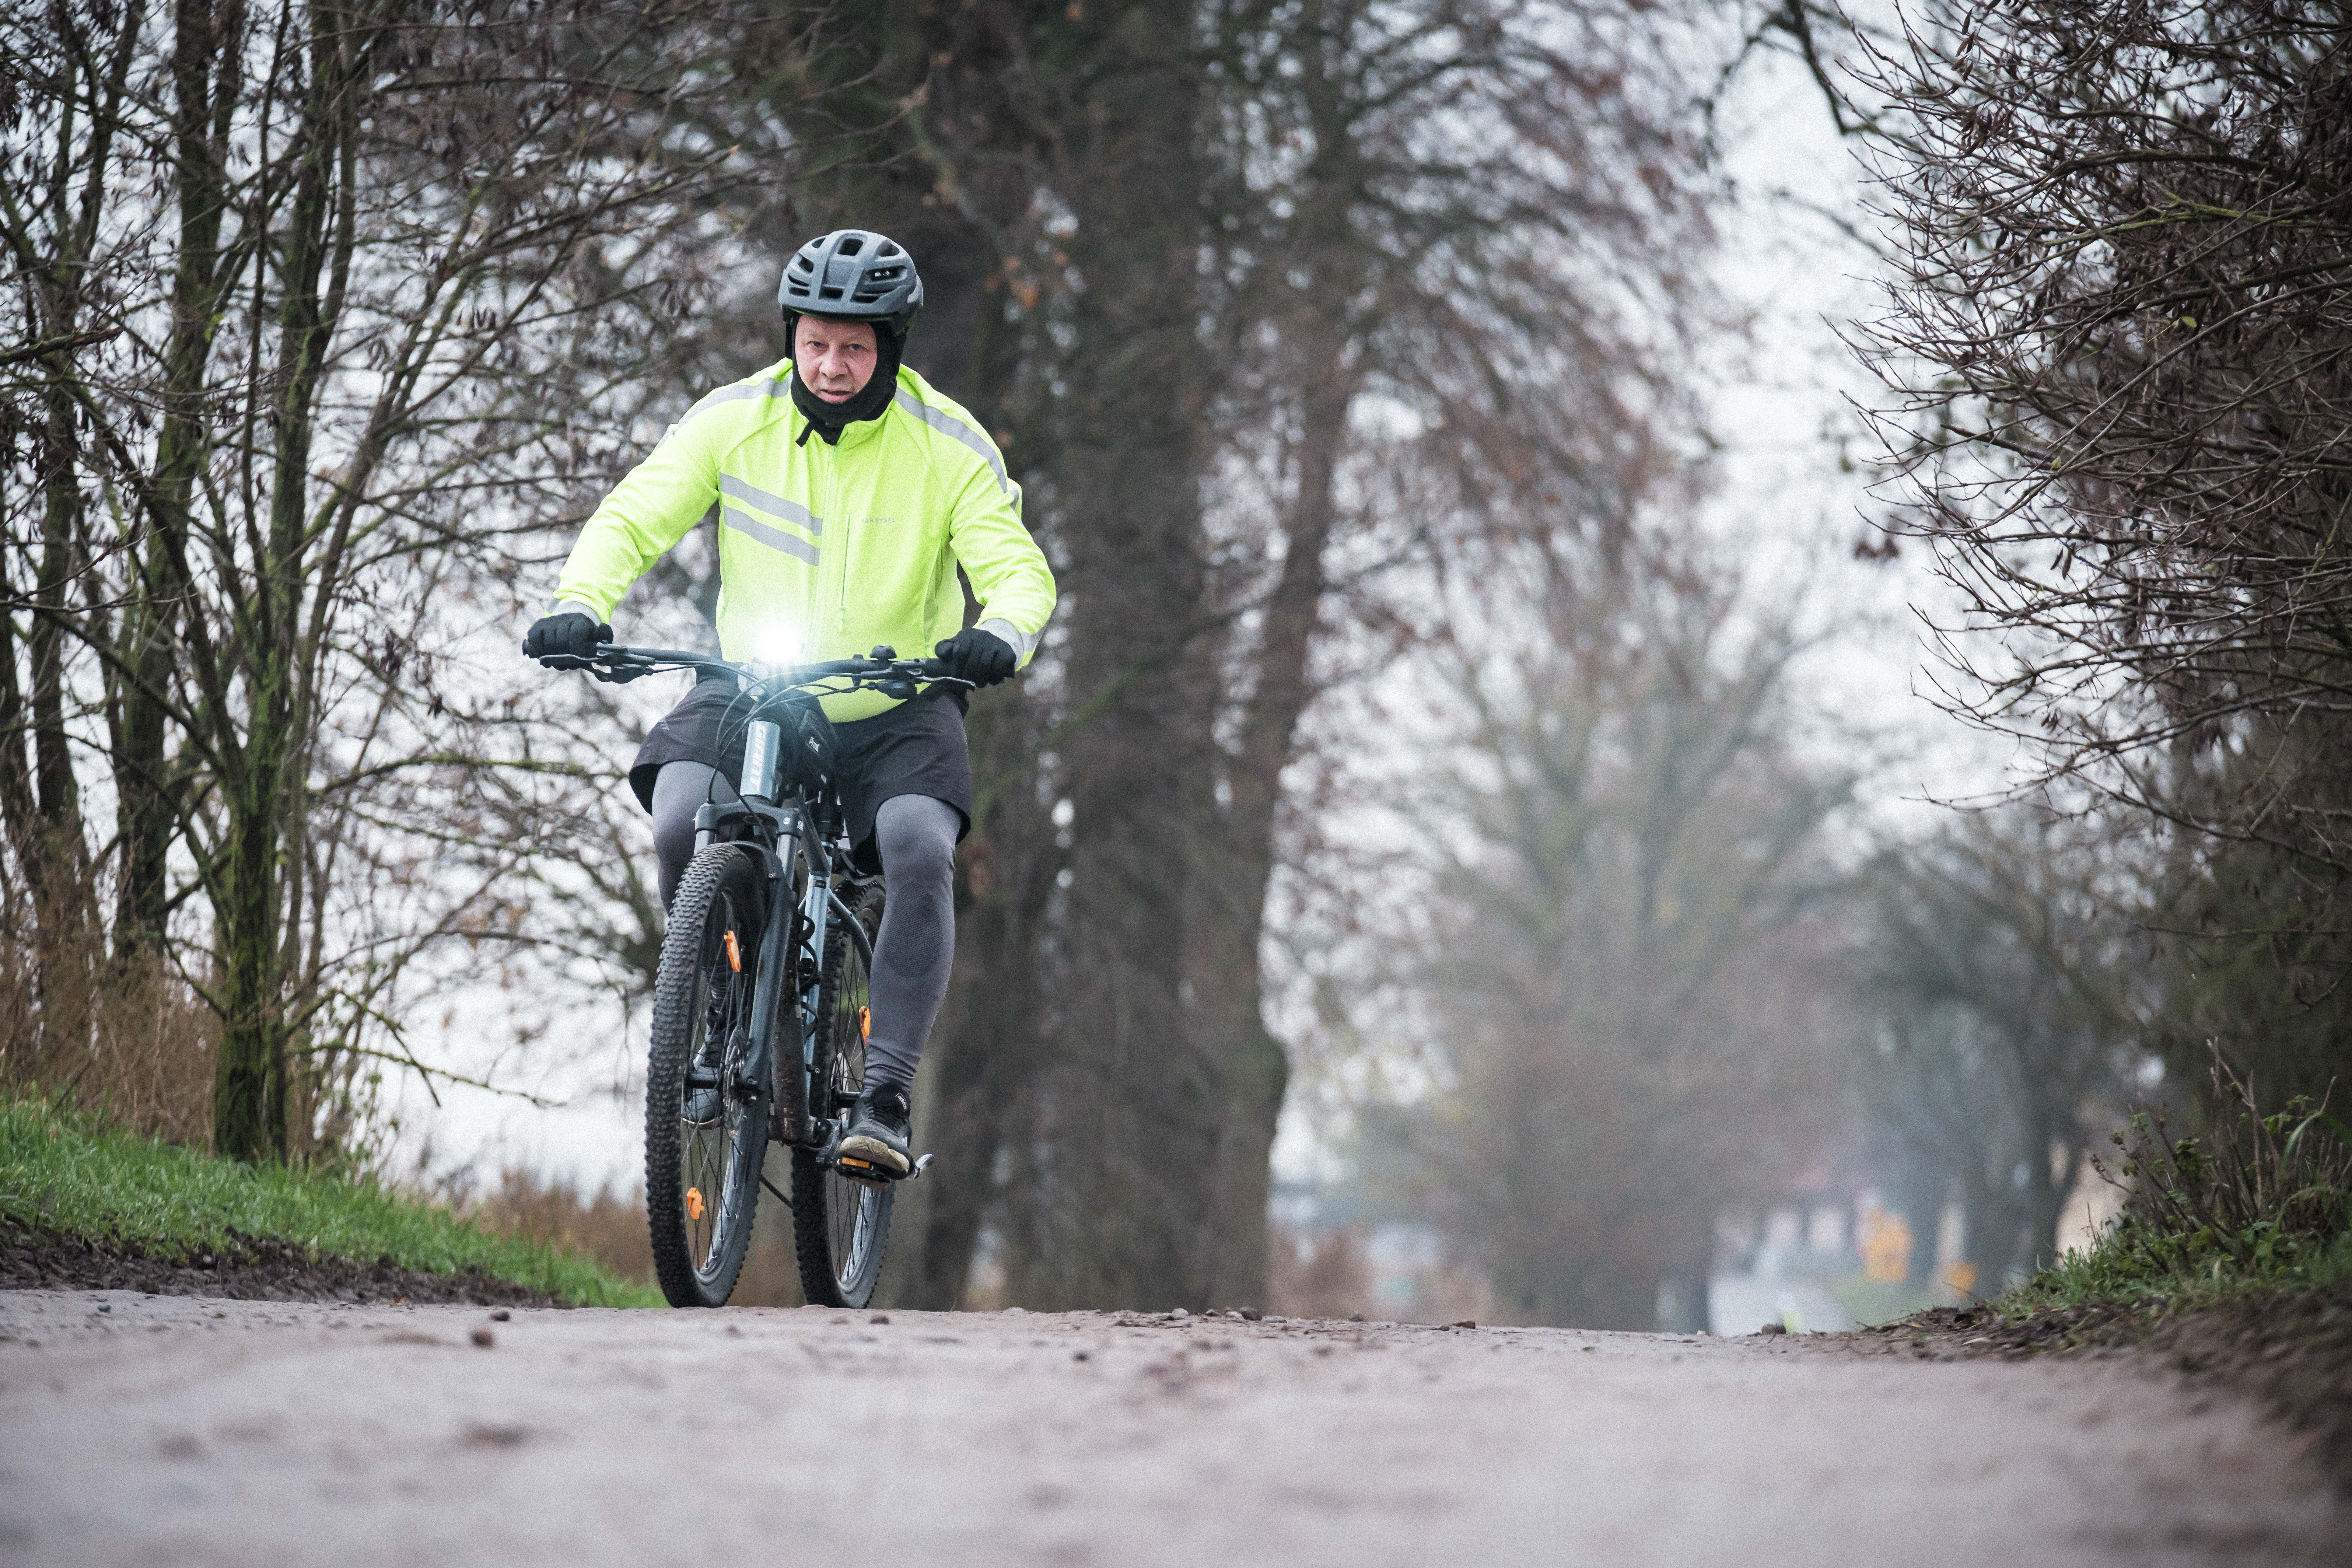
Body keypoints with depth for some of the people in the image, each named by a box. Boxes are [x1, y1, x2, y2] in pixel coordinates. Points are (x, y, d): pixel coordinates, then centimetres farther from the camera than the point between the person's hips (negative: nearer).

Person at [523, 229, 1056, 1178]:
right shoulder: (735, 421, -8)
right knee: (681, 822, -28)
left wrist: (1002, 635, -40)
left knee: (920, 852, -29)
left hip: (894, 712, -1)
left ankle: (885, 1098, -22)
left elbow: (1019, 568, -16)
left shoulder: (949, 446, -11)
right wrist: (580, 606, -29)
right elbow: (633, 519, -9)